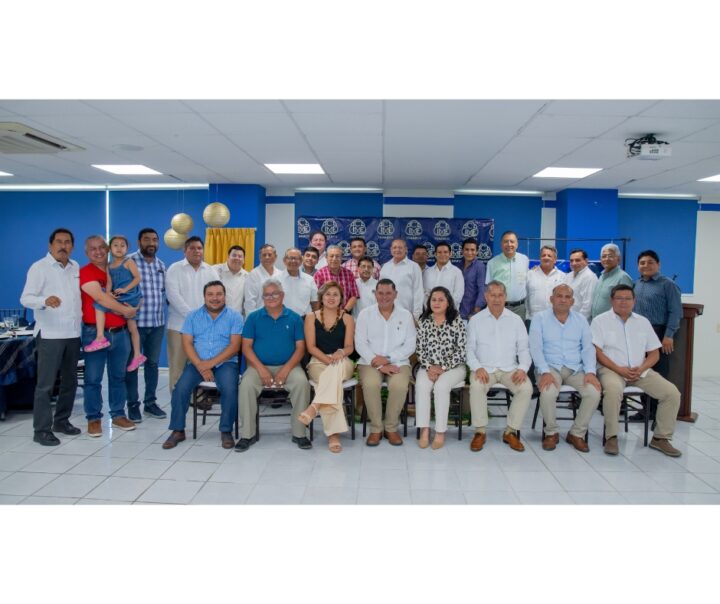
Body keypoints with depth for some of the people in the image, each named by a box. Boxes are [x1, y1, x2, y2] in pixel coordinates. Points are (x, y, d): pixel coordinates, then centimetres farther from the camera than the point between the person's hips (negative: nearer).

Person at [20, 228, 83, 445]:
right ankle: (41, 429, 3)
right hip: (50, 334, -6)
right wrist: (45, 301, -32)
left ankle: (61, 421, 25)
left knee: (70, 381, 12)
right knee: (46, 384, -4)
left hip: (73, 333, 6)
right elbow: (25, 298, -13)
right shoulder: (39, 267, -6)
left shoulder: (75, 267, 12)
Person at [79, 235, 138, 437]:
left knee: (118, 376, 11)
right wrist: (124, 310, -13)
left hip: (120, 332, 5)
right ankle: (93, 419, 12)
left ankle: (118, 415, 22)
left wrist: (131, 307, -7)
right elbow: (100, 297, -17)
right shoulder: (85, 272, -5)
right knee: (93, 378, 1)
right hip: (95, 333, -5)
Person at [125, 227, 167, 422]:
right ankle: (133, 405, 15)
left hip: (158, 322, 5)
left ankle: (150, 402, 23)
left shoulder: (161, 265, 12)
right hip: (135, 322, -5)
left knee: (153, 363, 12)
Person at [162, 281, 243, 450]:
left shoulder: (234, 316, 3)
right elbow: (187, 343, 2)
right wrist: (200, 366, -14)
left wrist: (211, 363, -16)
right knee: (181, 388, -21)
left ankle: (226, 431, -10)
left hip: (225, 363, -2)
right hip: (198, 363, 2)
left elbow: (235, 346, -6)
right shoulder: (192, 316, 11)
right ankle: (178, 430, -3)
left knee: (230, 389, -29)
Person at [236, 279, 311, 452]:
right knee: (246, 384, -29)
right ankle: (247, 434, -12)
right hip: (260, 366, 0)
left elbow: (300, 348, 1)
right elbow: (246, 347, 1)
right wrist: (261, 369, -14)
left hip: (288, 366, 0)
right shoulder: (253, 318, 7)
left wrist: (286, 369, -14)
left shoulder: (294, 318, 6)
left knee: (302, 382, -29)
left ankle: (299, 433, -14)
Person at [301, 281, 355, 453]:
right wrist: (327, 359, -16)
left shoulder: (347, 318, 11)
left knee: (335, 369, -38)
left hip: (342, 363, 1)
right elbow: (311, 347, 0)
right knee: (332, 380, -35)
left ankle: (315, 406, -43)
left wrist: (341, 353, -22)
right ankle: (333, 433, -38)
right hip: (318, 362, -1)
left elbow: (349, 347, 3)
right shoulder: (311, 317, 8)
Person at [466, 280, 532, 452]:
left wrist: (523, 368, -10)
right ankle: (480, 431, -14)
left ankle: (511, 431, -9)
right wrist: (477, 367, -15)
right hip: (485, 368, -1)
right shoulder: (476, 320, 5)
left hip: (509, 369, 2)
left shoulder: (515, 319, 9)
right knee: (476, 386, -32)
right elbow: (469, 348, 2)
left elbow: (523, 348, 7)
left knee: (526, 388, -26)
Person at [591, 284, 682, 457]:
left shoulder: (643, 322, 15)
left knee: (672, 392, -14)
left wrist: (641, 368, -7)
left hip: (641, 371, 5)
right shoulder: (600, 321, 2)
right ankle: (611, 437, -21)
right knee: (613, 390, -37)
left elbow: (654, 353, 13)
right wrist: (619, 369, -17)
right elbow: (596, 352, -7)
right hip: (612, 369, -5)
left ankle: (660, 437, 2)